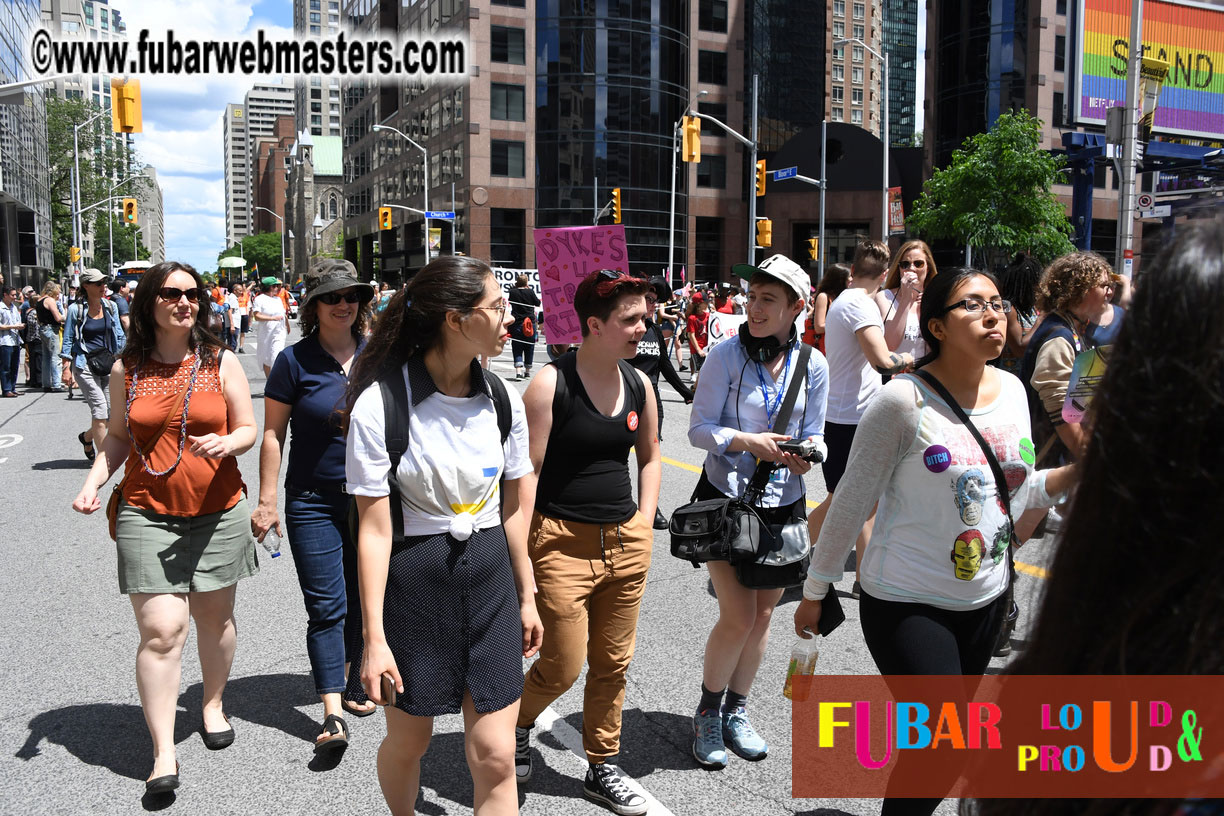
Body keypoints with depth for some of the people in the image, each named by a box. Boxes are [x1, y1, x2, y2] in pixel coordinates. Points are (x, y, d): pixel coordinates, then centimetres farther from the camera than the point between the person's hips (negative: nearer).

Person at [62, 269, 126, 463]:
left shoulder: (111, 307, 9)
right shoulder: (75, 309, -3)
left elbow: (119, 336, 16)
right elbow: (68, 340, -1)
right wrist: (67, 367, -7)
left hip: (108, 363, 5)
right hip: (85, 364, -5)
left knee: (112, 413, 3)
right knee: (99, 407, -14)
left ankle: (87, 436, 32)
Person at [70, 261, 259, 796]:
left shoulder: (221, 363, 1)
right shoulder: (126, 369, 3)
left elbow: (247, 428, 3)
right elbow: (119, 437, 13)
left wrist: (226, 442, -19)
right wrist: (94, 481, -2)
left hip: (217, 510, 1)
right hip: (147, 513, 0)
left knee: (215, 616, 13)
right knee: (160, 630, -6)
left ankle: (213, 706, 38)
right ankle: (163, 752, 3)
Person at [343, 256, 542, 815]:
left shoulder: (502, 400, 0)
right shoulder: (380, 403, -15)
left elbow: (514, 506, 8)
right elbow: (374, 528, -14)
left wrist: (526, 597, 13)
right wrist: (374, 636, -13)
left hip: (490, 578, 3)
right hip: (413, 580, -3)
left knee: (494, 755, 2)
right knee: (409, 740, 17)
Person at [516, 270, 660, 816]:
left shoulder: (638, 384, 5)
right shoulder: (551, 384, -13)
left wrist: (644, 521, 10)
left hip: (626, 542, 6)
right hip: (563, 542, -5)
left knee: (613, 663, 14)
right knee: (564, 667, 0)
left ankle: (602, 769, 33)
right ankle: (518, 721, 34)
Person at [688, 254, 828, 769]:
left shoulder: (813, 366, -1)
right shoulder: (727, 355, -9)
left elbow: (813, 437, 5)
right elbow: (699, 428, -10)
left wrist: (804, 455, -18)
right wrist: (746, 441, -27)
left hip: (783, 502, 4)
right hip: (726, 498, -3)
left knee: (762, 614, 12)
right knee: (739, 616, -7)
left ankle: (736, 711, 33)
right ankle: (708, 712, 18)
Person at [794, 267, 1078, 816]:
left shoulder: (1012, 390, 2)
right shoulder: (904, 401, -18)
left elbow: (1020, 492, 12)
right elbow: (853, 501, -14)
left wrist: (1078, 471, -6)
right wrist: (815, 591, -9)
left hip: (988, 599, 6)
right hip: (908, 605, -6)